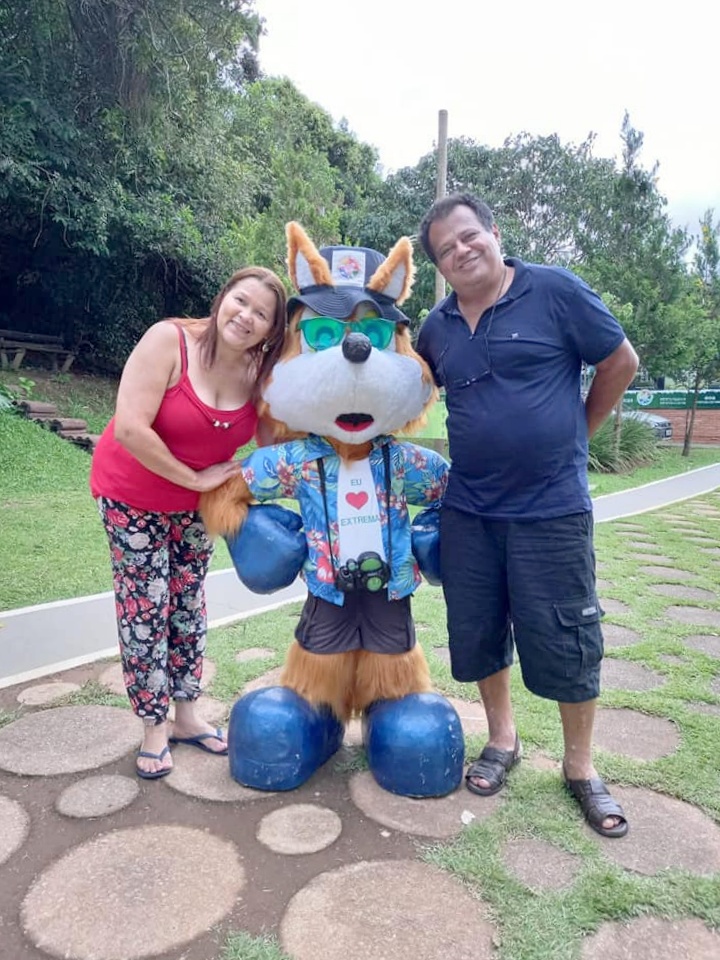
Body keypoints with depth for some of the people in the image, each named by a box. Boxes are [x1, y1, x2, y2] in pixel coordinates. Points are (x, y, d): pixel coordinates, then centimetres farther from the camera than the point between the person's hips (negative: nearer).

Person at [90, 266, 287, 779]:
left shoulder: (261, 372, -11)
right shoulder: (169, 340, -24)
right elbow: (129, 429, -29)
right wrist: (193, 478, -24)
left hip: (197, 504, 4)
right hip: (134, 497, -4)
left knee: (189, 606, 14)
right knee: (145, 611, 2)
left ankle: (187, 715, 32)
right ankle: (155, 729, 20)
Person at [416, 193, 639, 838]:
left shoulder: (555, 291, -6)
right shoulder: (437, 328, 6)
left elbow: (621, 362, 1)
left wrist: (574, 434, 6)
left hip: (553, 506, -4)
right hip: (468, 508, 5)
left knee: (564, 639, 4)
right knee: (478, 633, 13)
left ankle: (581, 766, 26)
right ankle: (502, 740, 35)